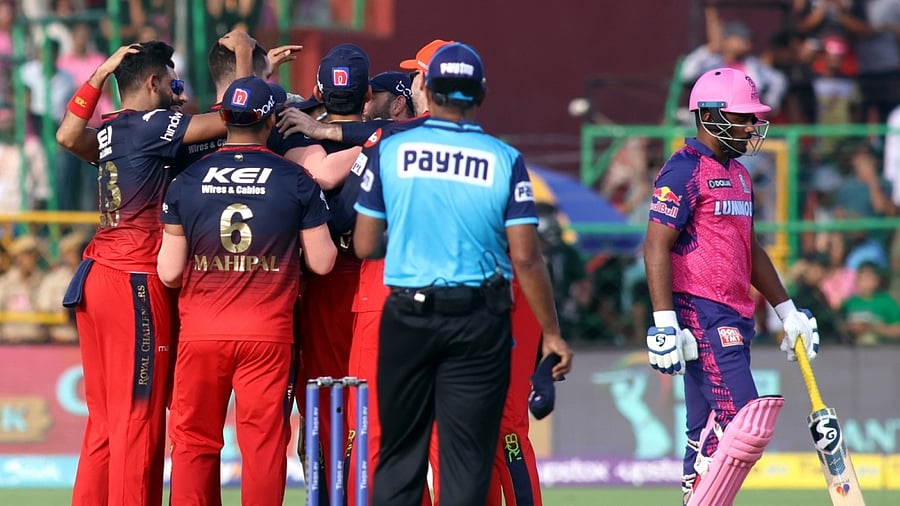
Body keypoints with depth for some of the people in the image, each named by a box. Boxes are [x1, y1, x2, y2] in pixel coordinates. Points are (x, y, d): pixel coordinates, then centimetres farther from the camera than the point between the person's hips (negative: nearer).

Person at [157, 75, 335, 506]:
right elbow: (321, 262, 0)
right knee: (264, 439, 1)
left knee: (194, 439, 7)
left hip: (200, 331, 1)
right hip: (268, 332, -1)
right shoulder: (296, 182, -2)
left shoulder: (187, 180, 2)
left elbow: (169, 272, 1)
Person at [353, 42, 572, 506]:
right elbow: (525, 258, -7)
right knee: (467, 459, 3)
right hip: (479, 325, -1)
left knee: (399, 454, 9)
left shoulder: (391, 151, -1)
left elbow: (364, 246, 2)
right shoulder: (504, 160, -3)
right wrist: (551, 334, 2)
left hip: (407, 316, 1)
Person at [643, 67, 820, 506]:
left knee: (710, 434, 8)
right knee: (745, 423, -17)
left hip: (734, 319, 10)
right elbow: (656, 247, -15)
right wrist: (664, 323, -22)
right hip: (701, 317, -10)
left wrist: (787, 311, 27)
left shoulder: (738, 174, 20)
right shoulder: (685, 170, -9)